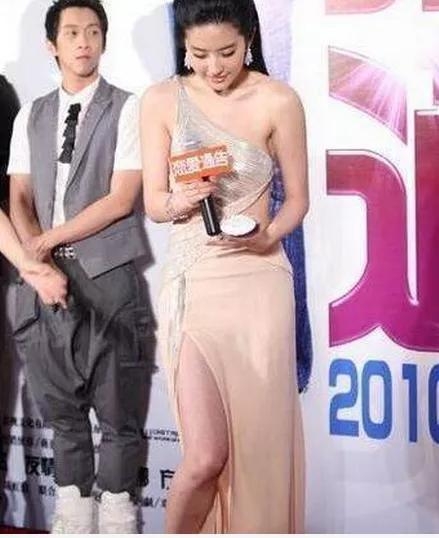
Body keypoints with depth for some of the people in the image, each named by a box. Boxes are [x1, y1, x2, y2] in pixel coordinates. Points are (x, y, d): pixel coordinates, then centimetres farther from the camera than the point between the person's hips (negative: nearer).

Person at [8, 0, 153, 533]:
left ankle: (116, 517, 12)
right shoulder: (31, 116, 14)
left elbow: (121, 199, -8)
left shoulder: (127, 109, -1)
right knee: (61, 404, 11)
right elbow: (19, 197, 11)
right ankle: (72, 514, 23)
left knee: (117, 407, 1)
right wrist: (34, 252, -8)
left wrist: (50, 239, -6)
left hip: (107, 275, -4)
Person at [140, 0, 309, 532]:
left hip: (257, 285, 0)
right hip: (190, 285, 0)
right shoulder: (161, 100, 0)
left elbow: (297, 199, 5)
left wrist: (268, 235, -15)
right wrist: (180, 201, -19)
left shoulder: (278, 101, -4)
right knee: (206, 455, -6)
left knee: (257, 448, 5)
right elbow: (153, 202, 3)